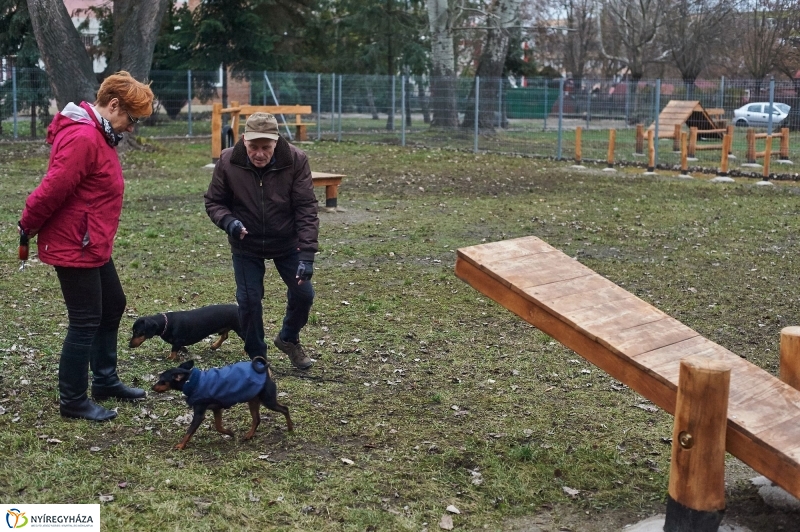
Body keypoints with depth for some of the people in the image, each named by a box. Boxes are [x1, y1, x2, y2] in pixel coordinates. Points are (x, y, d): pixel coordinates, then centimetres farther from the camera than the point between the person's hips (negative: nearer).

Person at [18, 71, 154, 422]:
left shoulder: (97, 135, 11)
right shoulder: (82, 138, -24)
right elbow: (54, 189, -25)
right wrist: (29, 225, -11)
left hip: (93, 246, 11)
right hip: (74, 248, -11)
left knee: (113, 306, 20)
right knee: (85, 322, -2)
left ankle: (105, 381, 33)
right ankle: (73, 401, 11)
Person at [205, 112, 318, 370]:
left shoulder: (296, 160, -21)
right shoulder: (228, 161, -18)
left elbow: (306, 209, -21)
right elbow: (214, 202, -5)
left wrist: (307, 255, -28)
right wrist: (228, 221, -29)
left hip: (287, 243, 0)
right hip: (246, 245, 0)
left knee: (303, 293, 0)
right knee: (249, 300, -3)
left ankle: (289, 338, 31)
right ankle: (257, 357, 19)